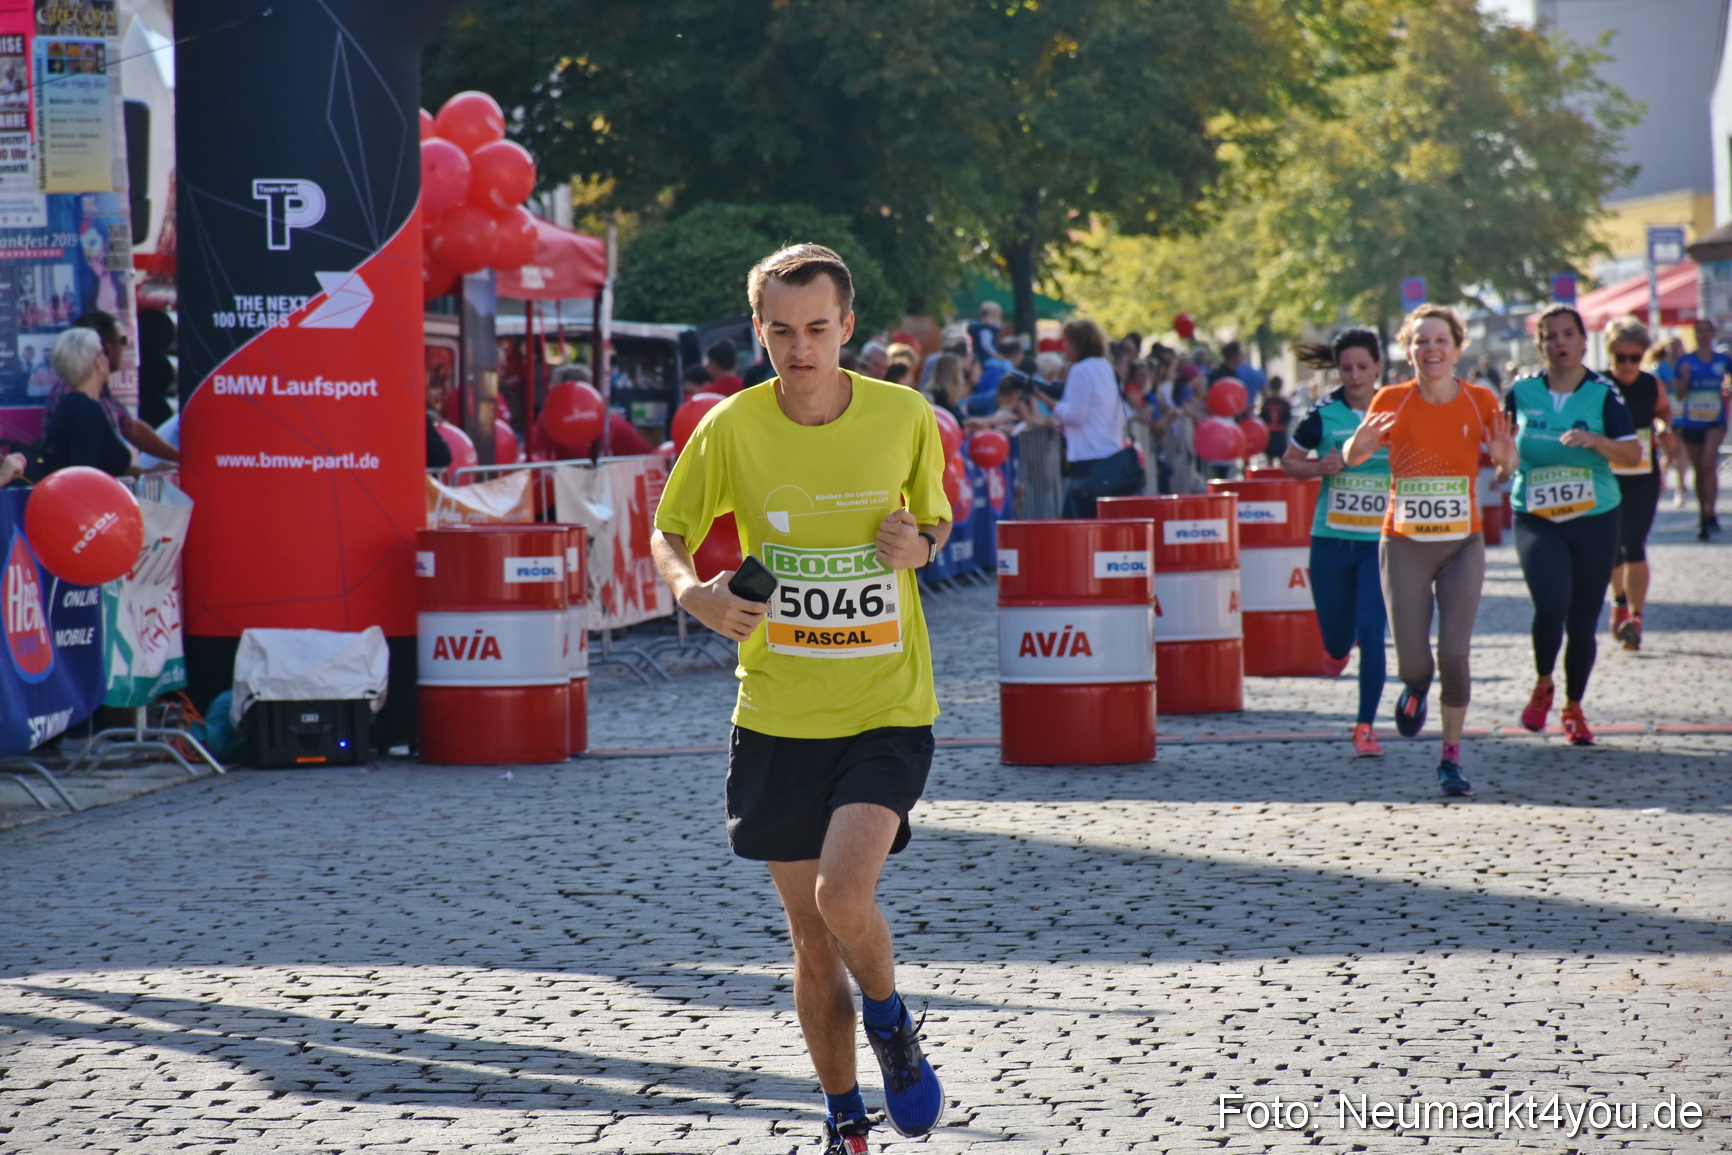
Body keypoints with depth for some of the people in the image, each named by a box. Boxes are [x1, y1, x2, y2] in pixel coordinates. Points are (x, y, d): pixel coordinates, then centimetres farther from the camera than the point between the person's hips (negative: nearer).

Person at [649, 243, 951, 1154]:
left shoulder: (906, 416, -5)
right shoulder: (731, 428, -5)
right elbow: (668, 534, 5)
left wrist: (920, 544, -11)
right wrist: (693, 592, -16)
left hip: (888, 710, -2)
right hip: (777, 716, 2)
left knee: (843, 894, -21)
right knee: (810, 933, 7)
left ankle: (892, 1027, 11)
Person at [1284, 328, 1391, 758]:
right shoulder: (1324, 414, -2)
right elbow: (1289, 462, 7)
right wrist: (1319, 467, -12)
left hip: (1381, 543, -1)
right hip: (1331, 541, 1)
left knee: (1372, 632, -11)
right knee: (1337, 633, 10)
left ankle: (1365, 725, -1)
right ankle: (1337, 649, 49)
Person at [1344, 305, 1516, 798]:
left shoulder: (1481, 401, -3)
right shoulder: (1392, 401, -5)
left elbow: (1506, 467, 8)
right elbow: (1352, 460, 4)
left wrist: (1503, 455, -16)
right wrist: (1360, 443, -19)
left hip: (1462, 545, 0)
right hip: (1404, 546, 0)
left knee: (1455, 654, -10)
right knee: (1413, 662, -4)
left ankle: (1451, 758, 4)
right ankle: (1416, 685, 34)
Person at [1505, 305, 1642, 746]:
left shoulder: (1603, 394, -2)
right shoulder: (1522, 392, 3)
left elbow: (1633, 454, -8)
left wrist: (1595, 440, -24)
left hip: (1594, 519, 0)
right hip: (1536, 521, 0)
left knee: (1583, 623, 4)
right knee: (1551, 603, -23)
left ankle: (1574, 709, 26)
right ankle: (1542, 685, 4)